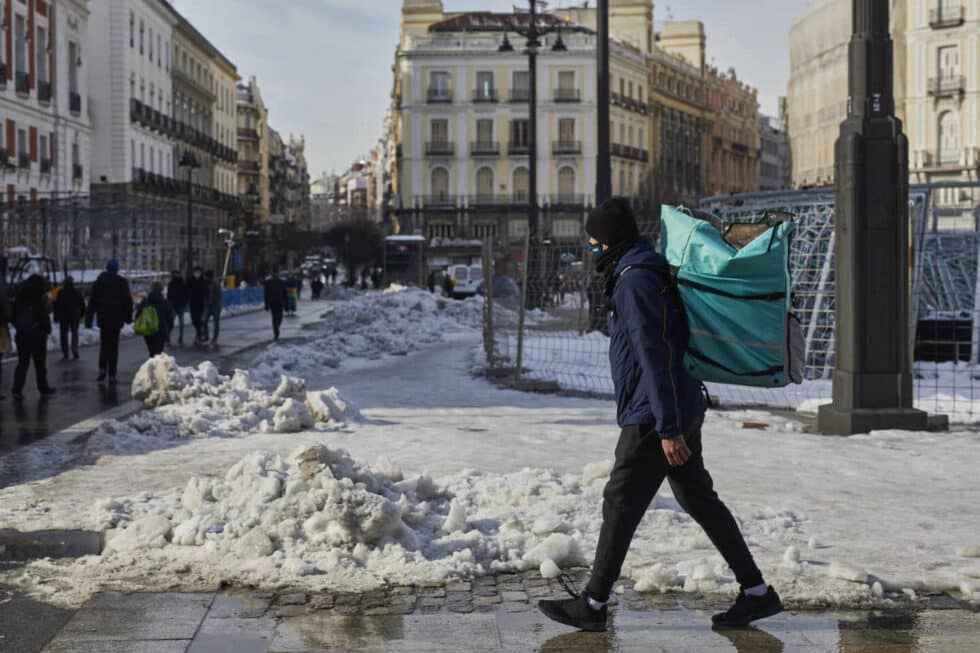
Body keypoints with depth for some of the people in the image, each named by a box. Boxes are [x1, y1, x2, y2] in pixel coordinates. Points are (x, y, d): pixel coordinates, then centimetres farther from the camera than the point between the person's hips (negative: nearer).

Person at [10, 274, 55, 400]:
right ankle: (43, 388, 18)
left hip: (22, 336, 4)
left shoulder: (19, 299, 1)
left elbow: (14, 317, 7)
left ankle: (17, 389, -4)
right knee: (40, 364, 9)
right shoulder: (40, 300, -14)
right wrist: (48, 329, 3)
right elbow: (44, 318, -12)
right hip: (38, 335, -4)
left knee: (22, 363, 8)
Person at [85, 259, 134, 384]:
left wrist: (88, 320, 5)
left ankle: (102, 369, -4)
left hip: (103, 318, 1)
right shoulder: (122, 282, -3)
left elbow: (92, 302, 2)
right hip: (117, 319, -1)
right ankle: (112, 375, -1)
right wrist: (128, 317, 10)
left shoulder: (99, 282, 1)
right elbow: (128, 302, -1)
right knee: (113, 346, 4)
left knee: (104, 345, 15)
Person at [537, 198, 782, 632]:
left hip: (655, 417, -10)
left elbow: (654, 356, -23)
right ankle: (756, 592, 17)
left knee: (621, 504, 0)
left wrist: (667, 428, -24)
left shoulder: (635, 282, -18)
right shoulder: (646, 274, 14)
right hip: (682, 410, 10)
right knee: (698, 499, 13)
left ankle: (592, 604, 11)